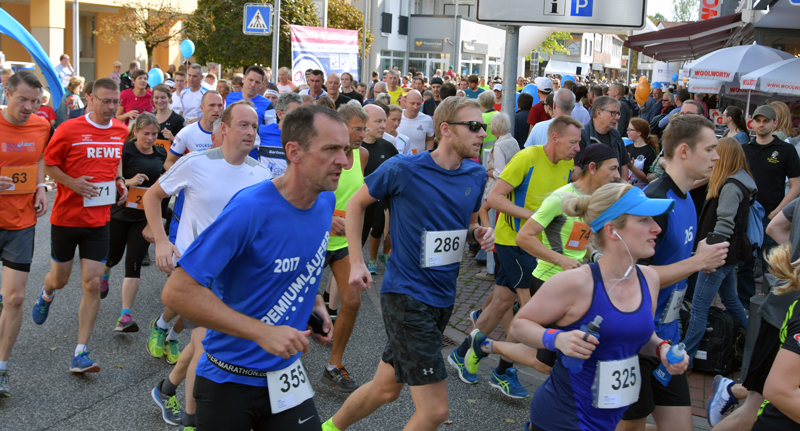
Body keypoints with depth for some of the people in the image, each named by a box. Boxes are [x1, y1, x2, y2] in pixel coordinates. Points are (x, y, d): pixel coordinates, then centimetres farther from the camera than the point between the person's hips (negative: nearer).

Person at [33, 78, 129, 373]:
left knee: (92, 285, -5)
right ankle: (46, 295, 54)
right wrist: (71, 182, -19)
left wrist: (119, 180, 4)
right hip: (66, 216, -2)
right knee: (60, 278, 14)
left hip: (99, 219, 3)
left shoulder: (121, 130, 3)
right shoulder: (69, 130, -13)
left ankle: (81, 353, 1)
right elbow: (48, 163, -4)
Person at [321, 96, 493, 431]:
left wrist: (479, 234, -4)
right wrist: (356, 263, -5)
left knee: (386, 388, 20)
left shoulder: (476, 175, 4)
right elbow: (357, 203, 1)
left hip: (443, 296, 7)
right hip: (406, 294, -7)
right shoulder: (403, 169, -14)